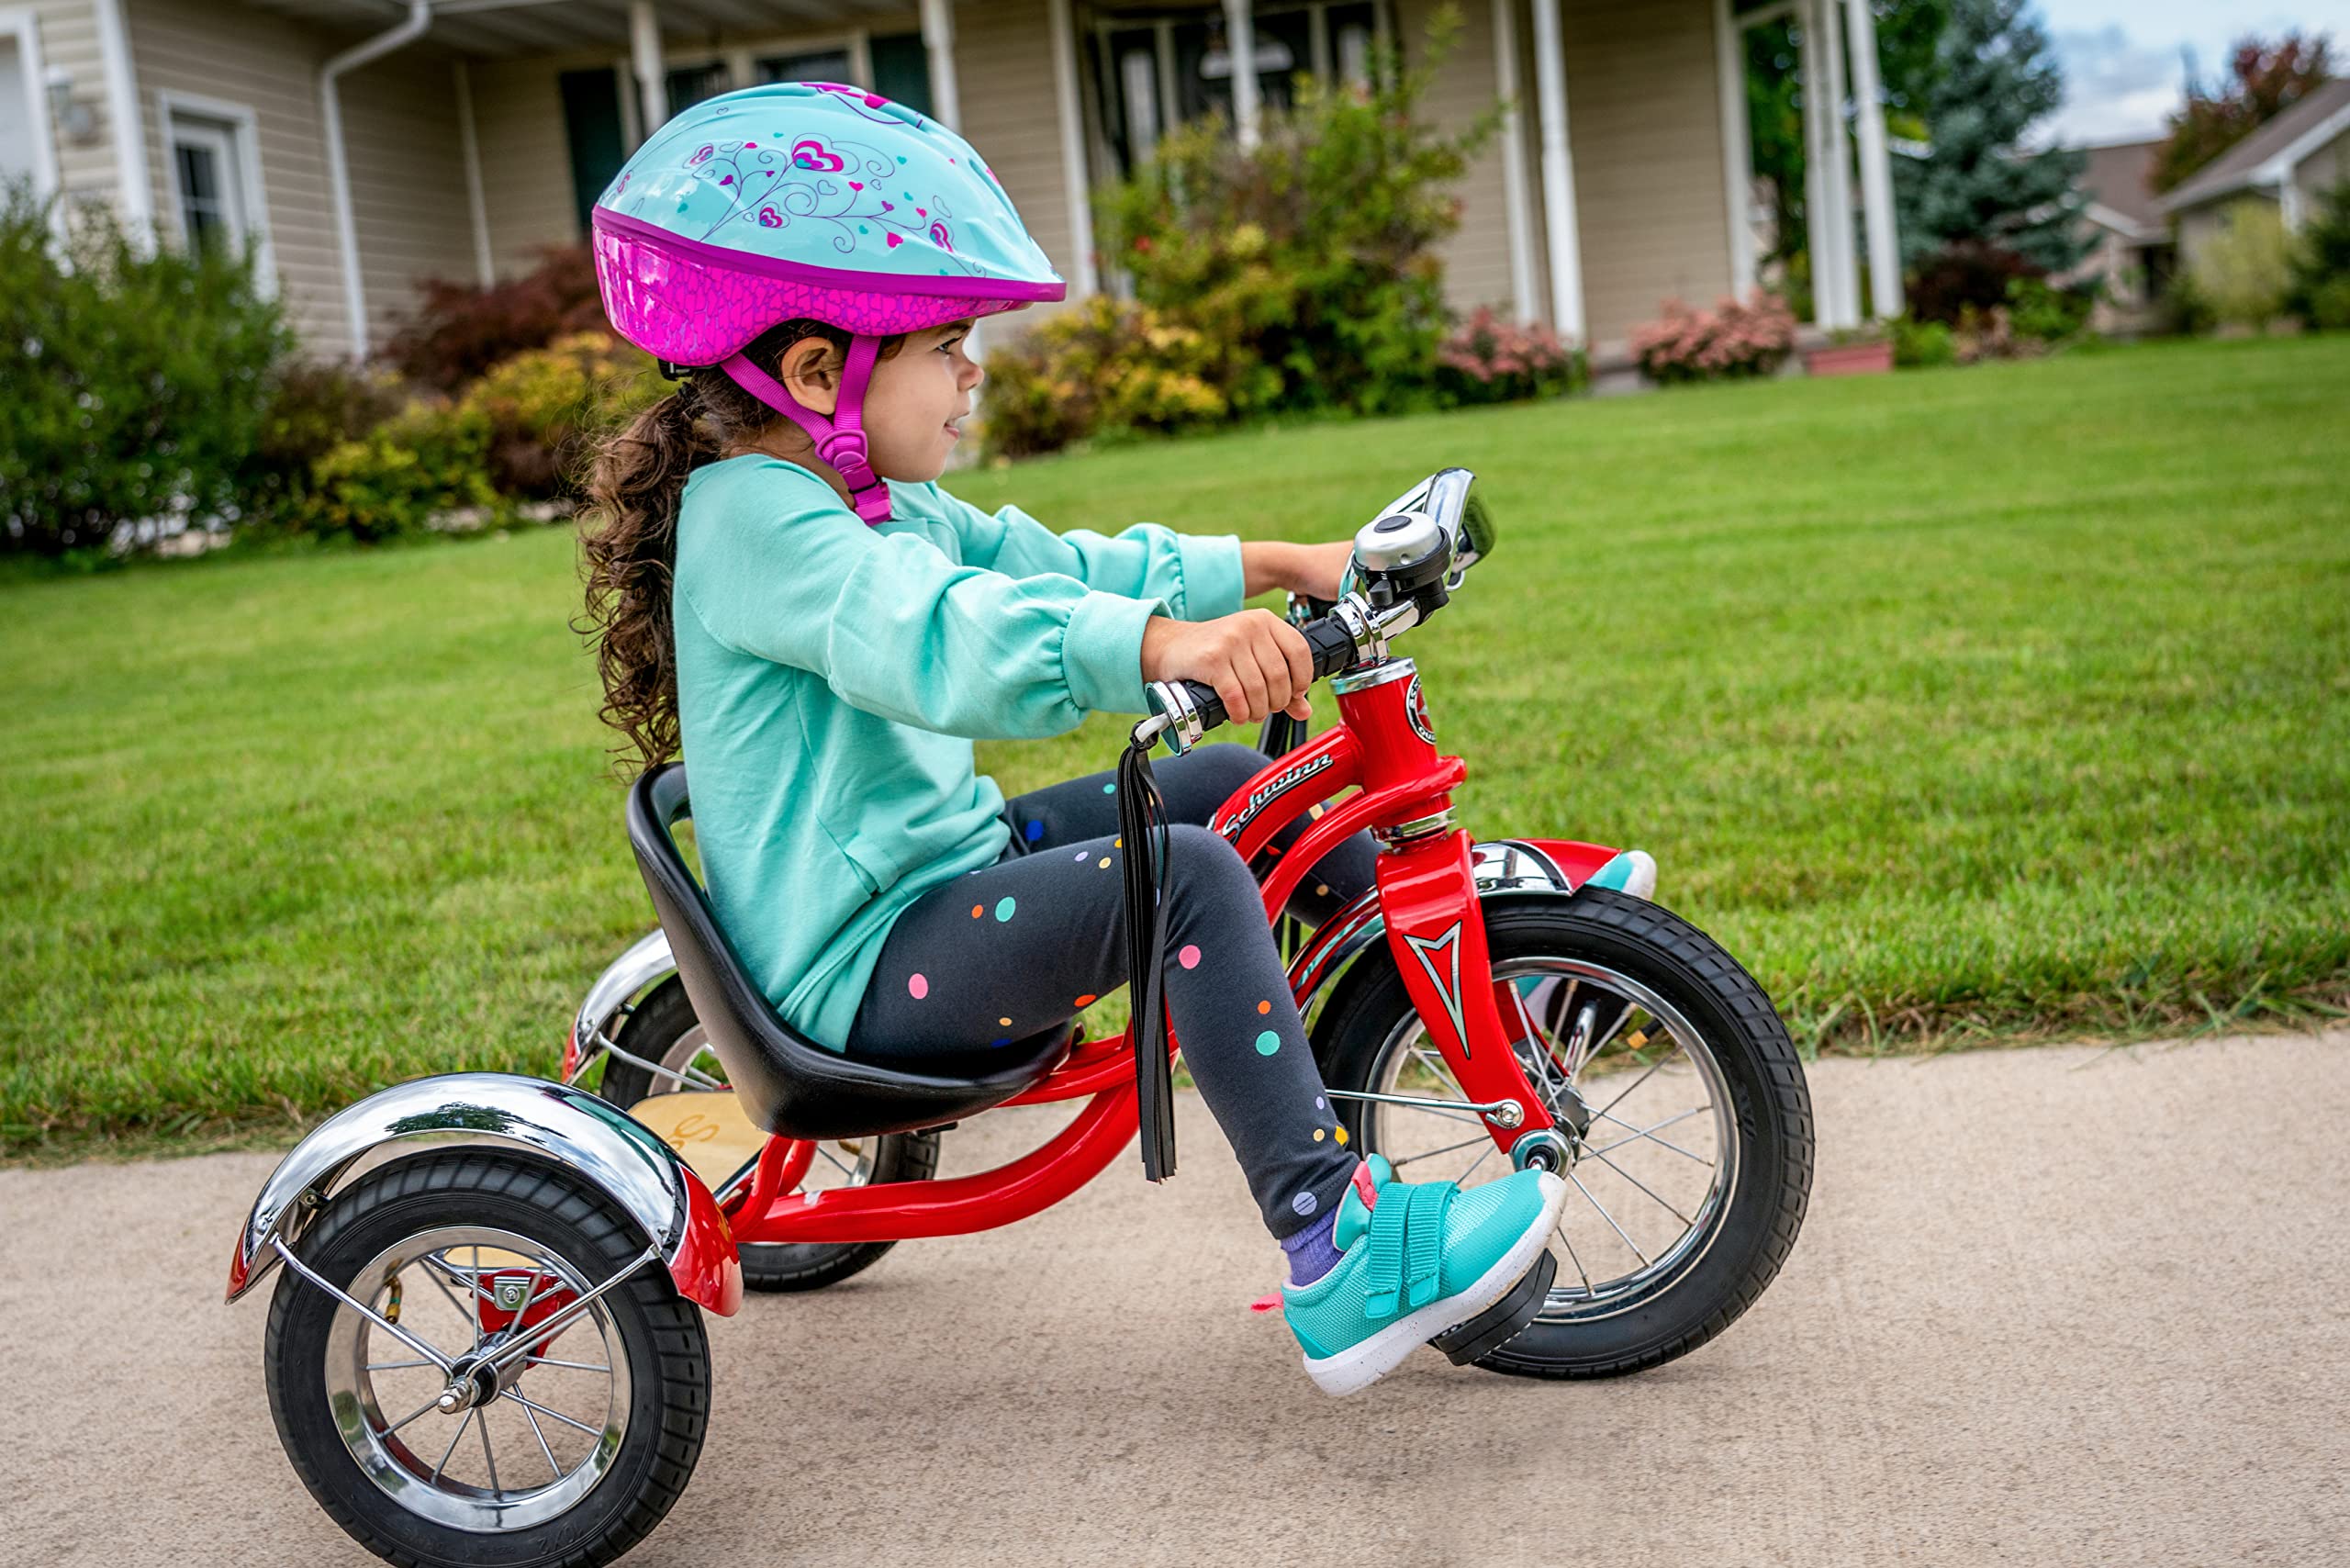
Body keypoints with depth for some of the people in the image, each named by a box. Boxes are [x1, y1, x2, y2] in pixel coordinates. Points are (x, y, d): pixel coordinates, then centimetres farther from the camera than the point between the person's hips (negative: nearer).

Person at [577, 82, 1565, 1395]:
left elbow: (1046, 567, 16)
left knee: (1233, 783, 11)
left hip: (944, 869, 11)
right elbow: (940, 642, -38)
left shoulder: (866, 502, 13)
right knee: (1184, 877, -29)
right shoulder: (755, 520, -21)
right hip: (864, 965, -10)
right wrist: (1158, 645, -51)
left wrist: (1274, 571, 9)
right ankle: (1340, 1255, -29)